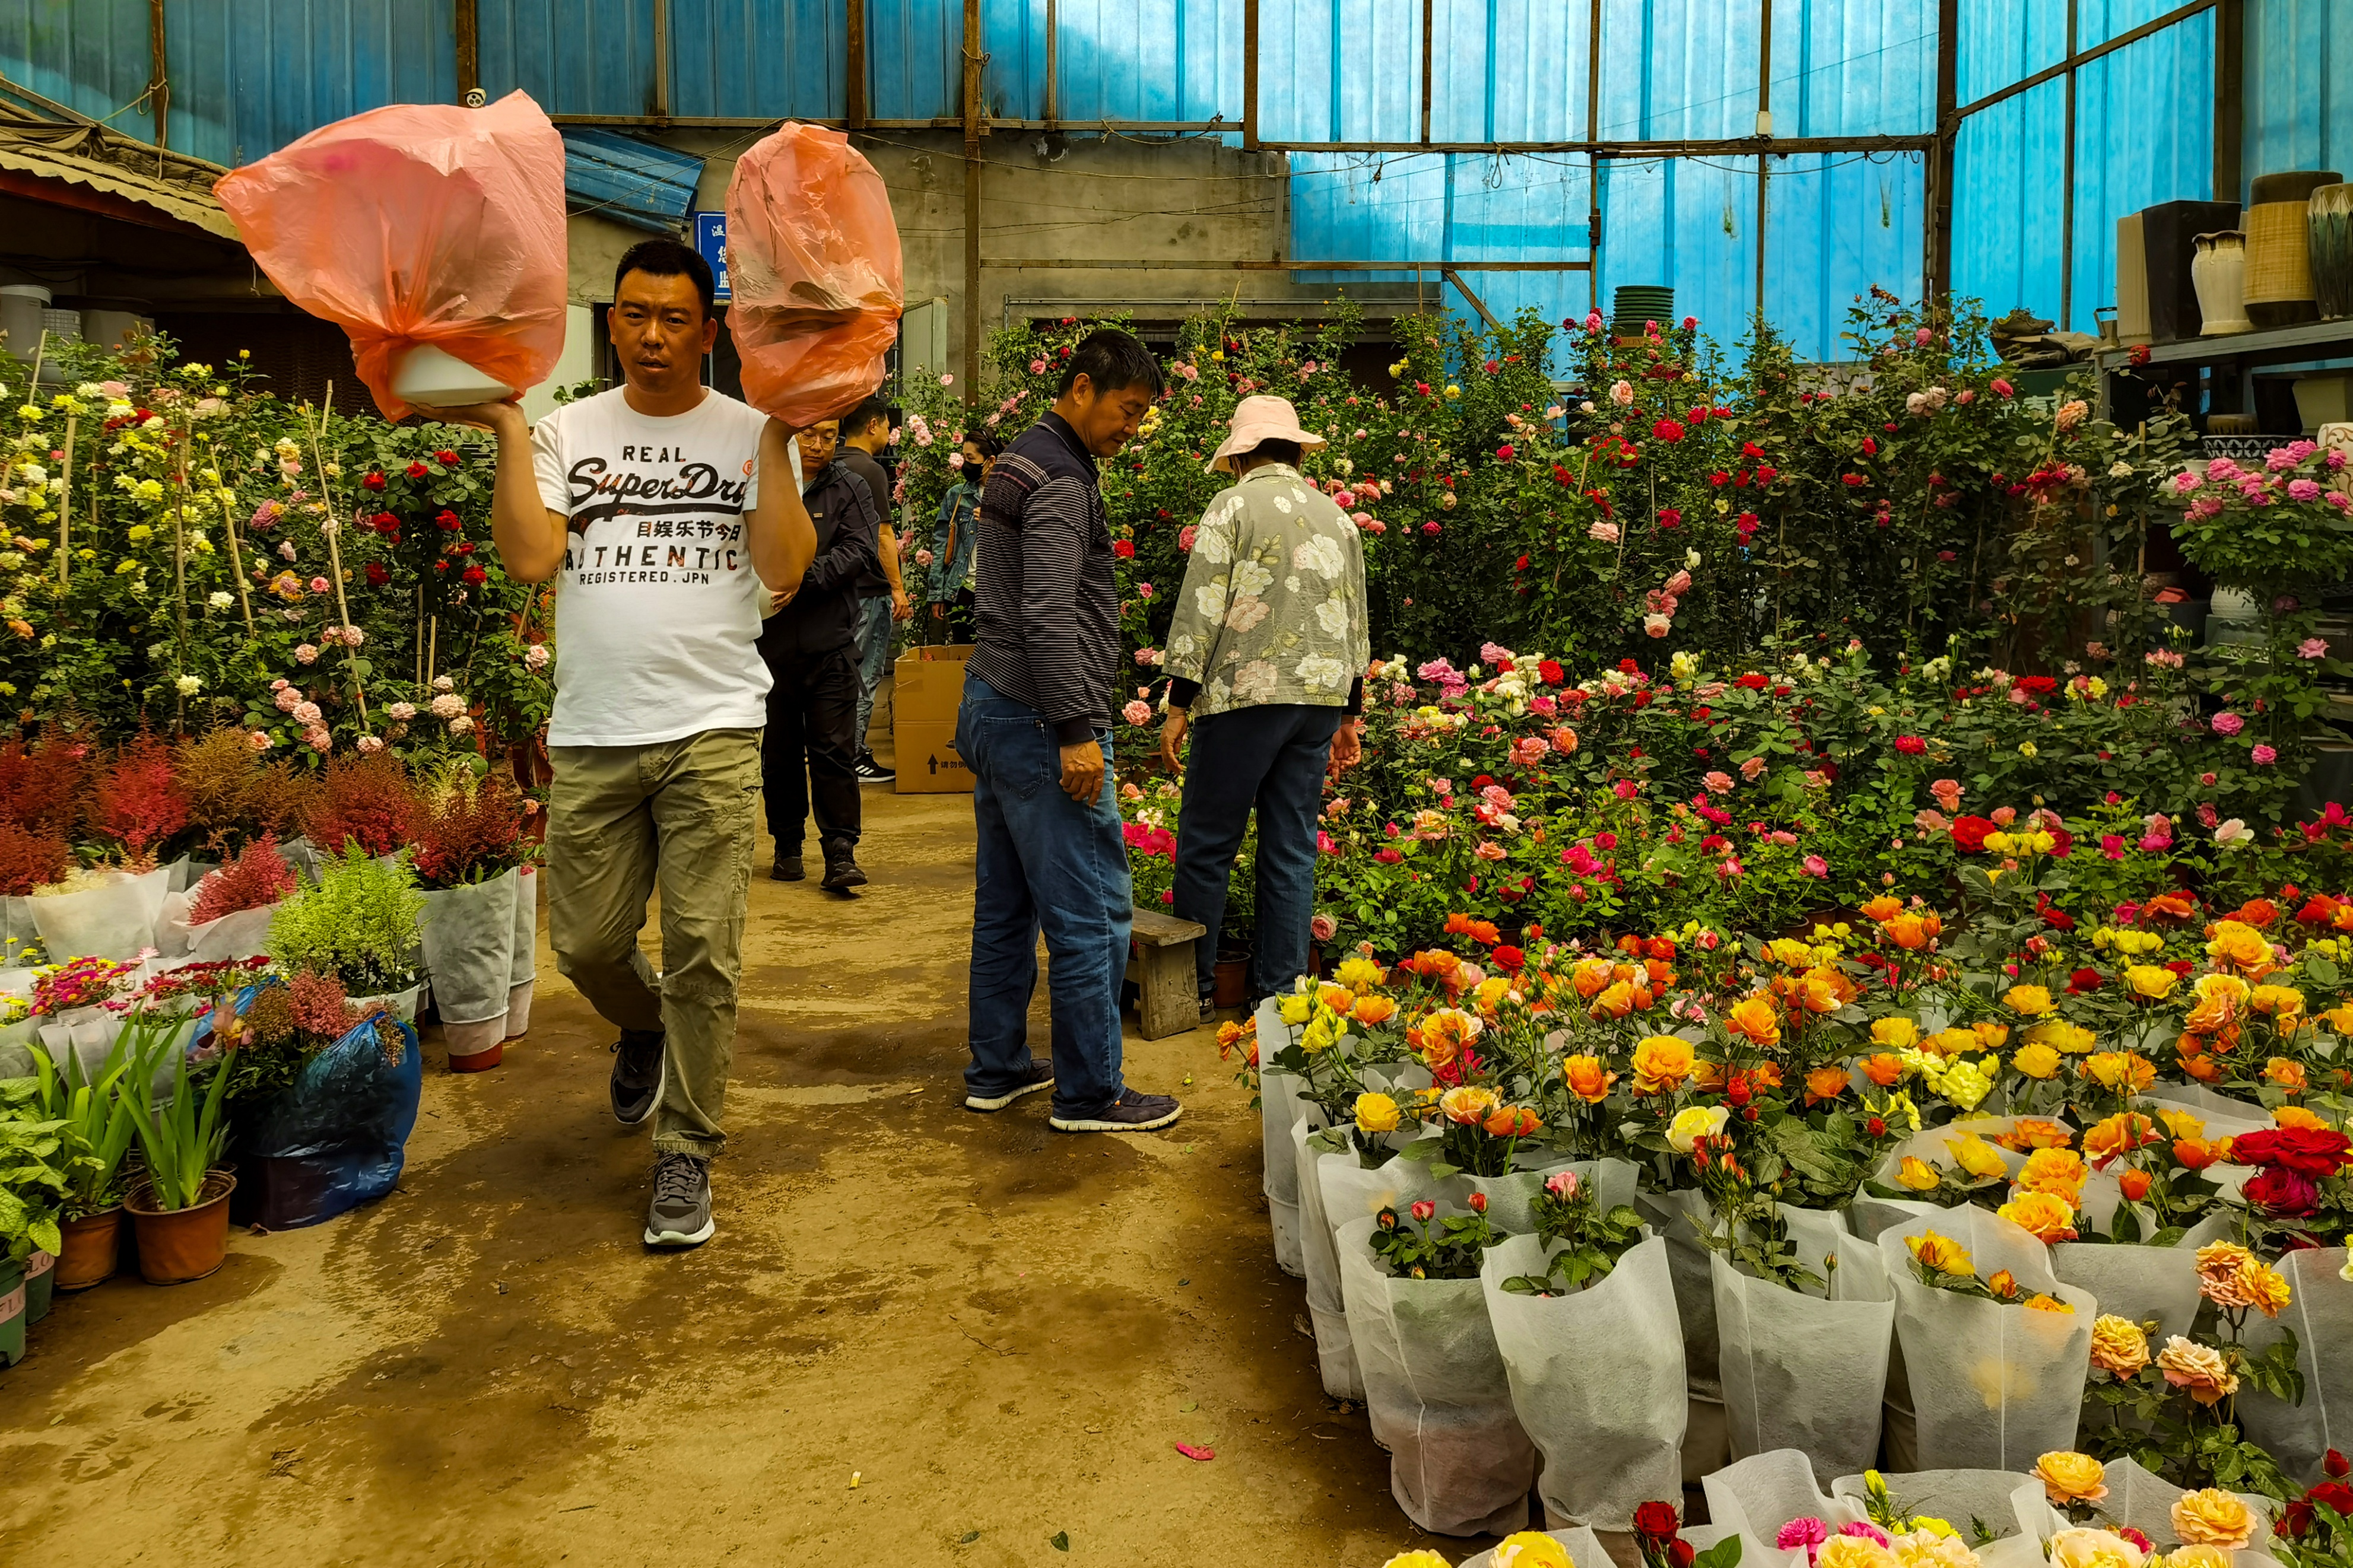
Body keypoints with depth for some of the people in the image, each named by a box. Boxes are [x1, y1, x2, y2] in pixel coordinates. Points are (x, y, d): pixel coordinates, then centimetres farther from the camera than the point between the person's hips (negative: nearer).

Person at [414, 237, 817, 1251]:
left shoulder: (748, 434, 5)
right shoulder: (567, 432, 8)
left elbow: (783, 570, -9)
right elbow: (530, 560, -6)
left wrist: (779, 437, -11)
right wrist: (508, 431, -6)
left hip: (712, 729, -2)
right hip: (592, 735, 2)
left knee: (702, 951, -1)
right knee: (585, 942, 9)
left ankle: (687, 1154, 12)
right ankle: (644, 1027, 44)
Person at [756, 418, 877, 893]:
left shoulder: (849, 489, 5)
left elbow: (859, 549, -7)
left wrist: (806, 577, -19)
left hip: (830, 644, -1)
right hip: (770, 644, 1)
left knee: (834, 751, -4)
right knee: (780, 753, 10)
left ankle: (840, 853, -1)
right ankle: (788, 847, 23)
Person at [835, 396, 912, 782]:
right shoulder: (870, 470, -13)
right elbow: (882, 536, -17)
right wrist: (898, 588, -13)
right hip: (870, 590, -9)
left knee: (850, 673, 14)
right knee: (865, 676, -4)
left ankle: (854, 750, 19)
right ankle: (855, 759, -1)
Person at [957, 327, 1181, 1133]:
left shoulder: (1020, 463, 18)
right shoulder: (1061, 482, -14)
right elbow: (1049, 618, -23)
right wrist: (1076, 730, -22)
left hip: (990, 707, 11)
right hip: (1037, 720, -11)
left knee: (1005, 904, 15)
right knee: (1090, 913, -4)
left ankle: (997, 1068, 24)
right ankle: (1089, 1093, 3)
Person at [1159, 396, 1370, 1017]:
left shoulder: (1233, 505, -2)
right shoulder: (1337, 517, 15)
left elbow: (1201, 610, -9)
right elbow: (1356, 624, 17)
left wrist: (1178, 706, -6)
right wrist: (1349, 714, 23)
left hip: (1244, 695, -5)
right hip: (1321, 701, 6)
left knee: (1206, 846, 3)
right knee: (1292, 850, 9)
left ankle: (1192, 988, 9)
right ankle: (1281, 990, 12)